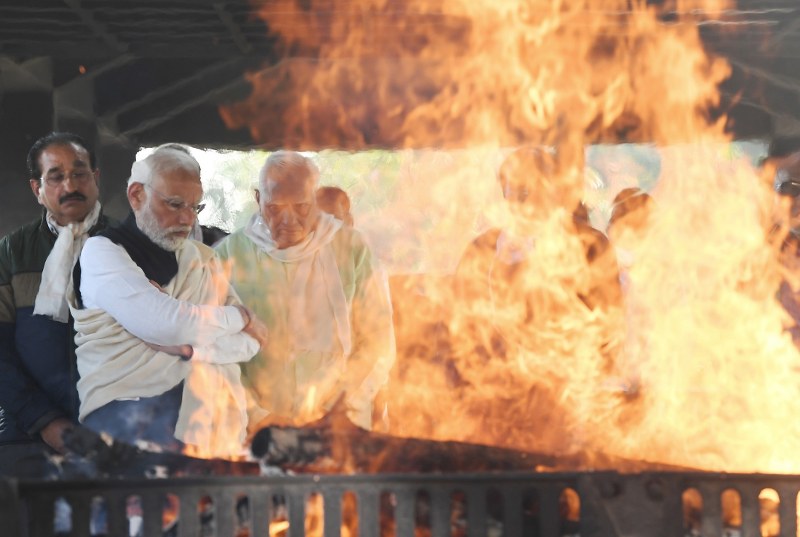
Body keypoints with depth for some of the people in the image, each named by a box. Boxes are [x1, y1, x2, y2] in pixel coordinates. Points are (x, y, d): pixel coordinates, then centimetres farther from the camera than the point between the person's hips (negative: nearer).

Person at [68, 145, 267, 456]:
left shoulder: (203, 259, 18)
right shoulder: (101, 252, 0)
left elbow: (249, 341, 7)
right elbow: (165, 325, -14)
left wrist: (188, 347, -10)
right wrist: (240, 316, 1)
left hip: (209, 420, 4)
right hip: (129, 417, -4)